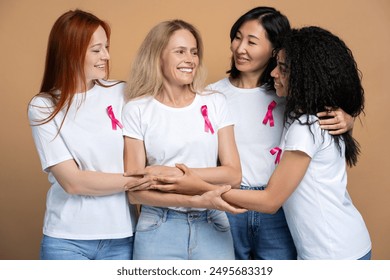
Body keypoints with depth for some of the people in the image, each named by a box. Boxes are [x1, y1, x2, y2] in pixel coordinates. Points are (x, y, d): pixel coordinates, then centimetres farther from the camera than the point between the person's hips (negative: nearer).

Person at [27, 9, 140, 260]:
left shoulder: (121, 93, 1)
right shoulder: (43, 107, -3)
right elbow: (73, 182, -10)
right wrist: (139, 180, -13)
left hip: (121, 236, 2)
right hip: (67, 240, -1)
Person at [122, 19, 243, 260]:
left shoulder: (215, 103, 3)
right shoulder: (137, 110, -3)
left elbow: (234, 175, -3)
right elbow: (135, 191, -7)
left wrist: (175, 173, -14)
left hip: (212, 227, 2)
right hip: (158, 231, -1)